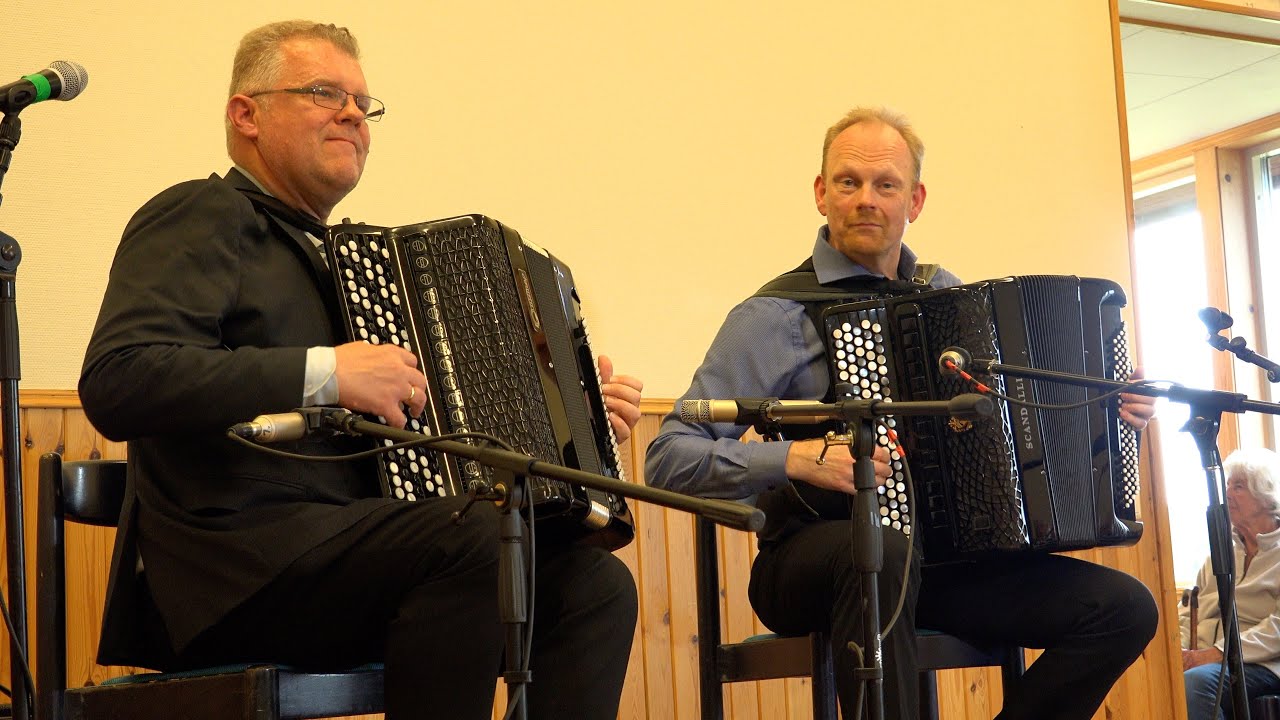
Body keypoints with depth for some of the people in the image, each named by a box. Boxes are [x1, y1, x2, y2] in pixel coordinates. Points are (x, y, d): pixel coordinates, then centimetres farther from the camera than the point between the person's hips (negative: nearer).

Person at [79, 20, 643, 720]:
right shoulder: (203, 217, -1)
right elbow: (114, 381, -18)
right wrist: (324, 373, -21)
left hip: (346, 547, 8)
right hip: (230, 559, -8)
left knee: (596, 582, -8)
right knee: (479, 535, -31)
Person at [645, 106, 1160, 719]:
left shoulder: (947, 295, 12)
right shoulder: (777, 315, -6)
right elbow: (668, 460, -12)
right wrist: (794, 459, -24)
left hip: (941, 559, 6)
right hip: (814, 561, -5)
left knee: (1124, 607, -10)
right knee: (883, 553, -39)